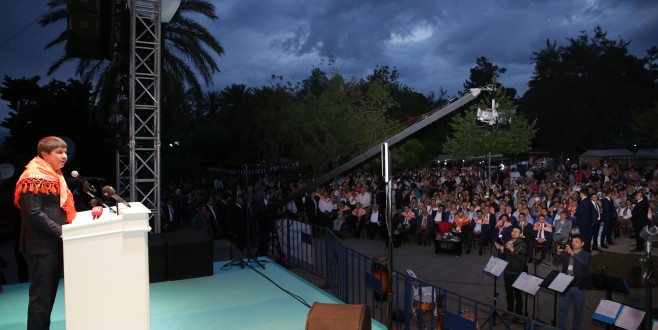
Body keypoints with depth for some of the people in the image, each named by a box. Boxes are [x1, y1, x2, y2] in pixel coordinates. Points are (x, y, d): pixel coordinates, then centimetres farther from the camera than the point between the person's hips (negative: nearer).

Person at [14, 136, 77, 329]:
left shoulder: (54, 176, 16)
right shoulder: (34, 178, -13)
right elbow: (34, 214, -21)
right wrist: (61, 232, -22)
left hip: (55, 245, 9)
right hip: (41, 247, -9)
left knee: (49, 294, 16)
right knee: (41, 296, -1)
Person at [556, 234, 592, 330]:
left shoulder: (586, 255, -4)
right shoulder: (566, 253, 4)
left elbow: (585, 263, -25)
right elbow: (558, 262, -6)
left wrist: (572, 253, -36)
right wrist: (559, 253, -24)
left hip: (579, 287, -2)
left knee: (578, 310, 11)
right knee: (562, 309, 9)